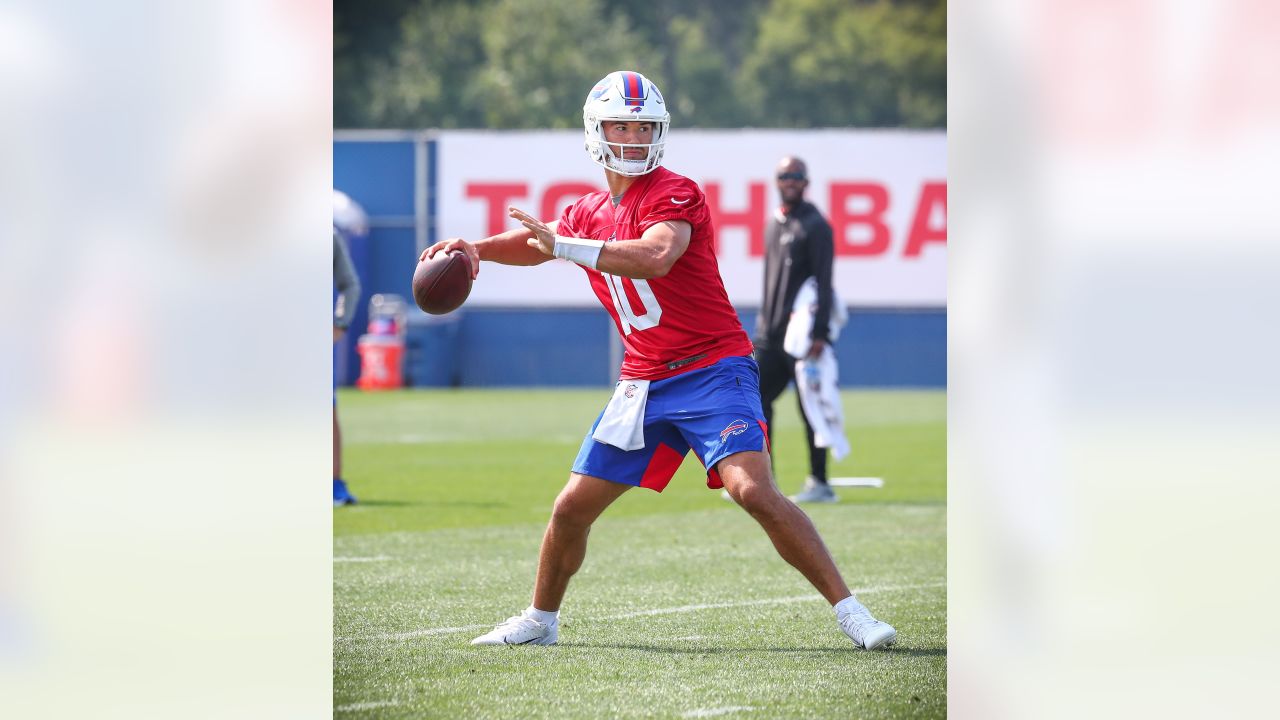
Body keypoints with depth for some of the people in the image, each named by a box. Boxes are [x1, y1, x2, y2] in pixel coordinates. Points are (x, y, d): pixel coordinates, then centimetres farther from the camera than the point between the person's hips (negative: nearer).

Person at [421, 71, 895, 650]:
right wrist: (474, 248, -6)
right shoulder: (588, 213, 12)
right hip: (643, 382, 7)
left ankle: (848, 611, -18)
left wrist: (564, 246, -33)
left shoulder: (673, 194, -12)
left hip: (714, 371, -7)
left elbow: (655, 257, -30)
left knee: (754, 492, -24)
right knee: (571, 510, 7)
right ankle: (540, 621, 30)